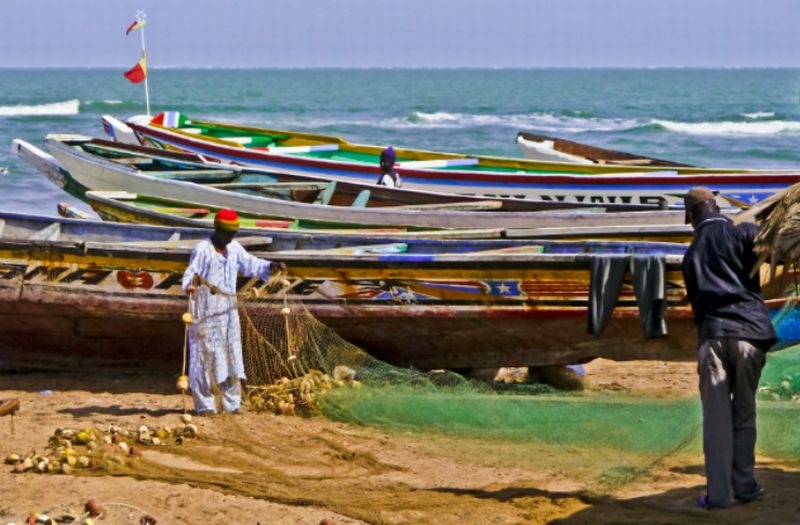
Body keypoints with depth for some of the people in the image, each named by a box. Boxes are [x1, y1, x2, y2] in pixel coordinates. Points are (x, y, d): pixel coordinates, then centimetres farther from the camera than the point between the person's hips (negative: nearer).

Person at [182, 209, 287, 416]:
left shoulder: (234, 248, 11)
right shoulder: (202, 249, -8)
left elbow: (250, 264, 19)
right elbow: (189, 274, -12)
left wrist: (272, 266, 4)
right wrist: (189, 286, -33)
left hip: (227, 308, 6)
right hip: (206, 306, -6)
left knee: (231, 353, 4)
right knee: (206, 353, -5)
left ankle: (232, 403, 8)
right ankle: (204, 404, -2)